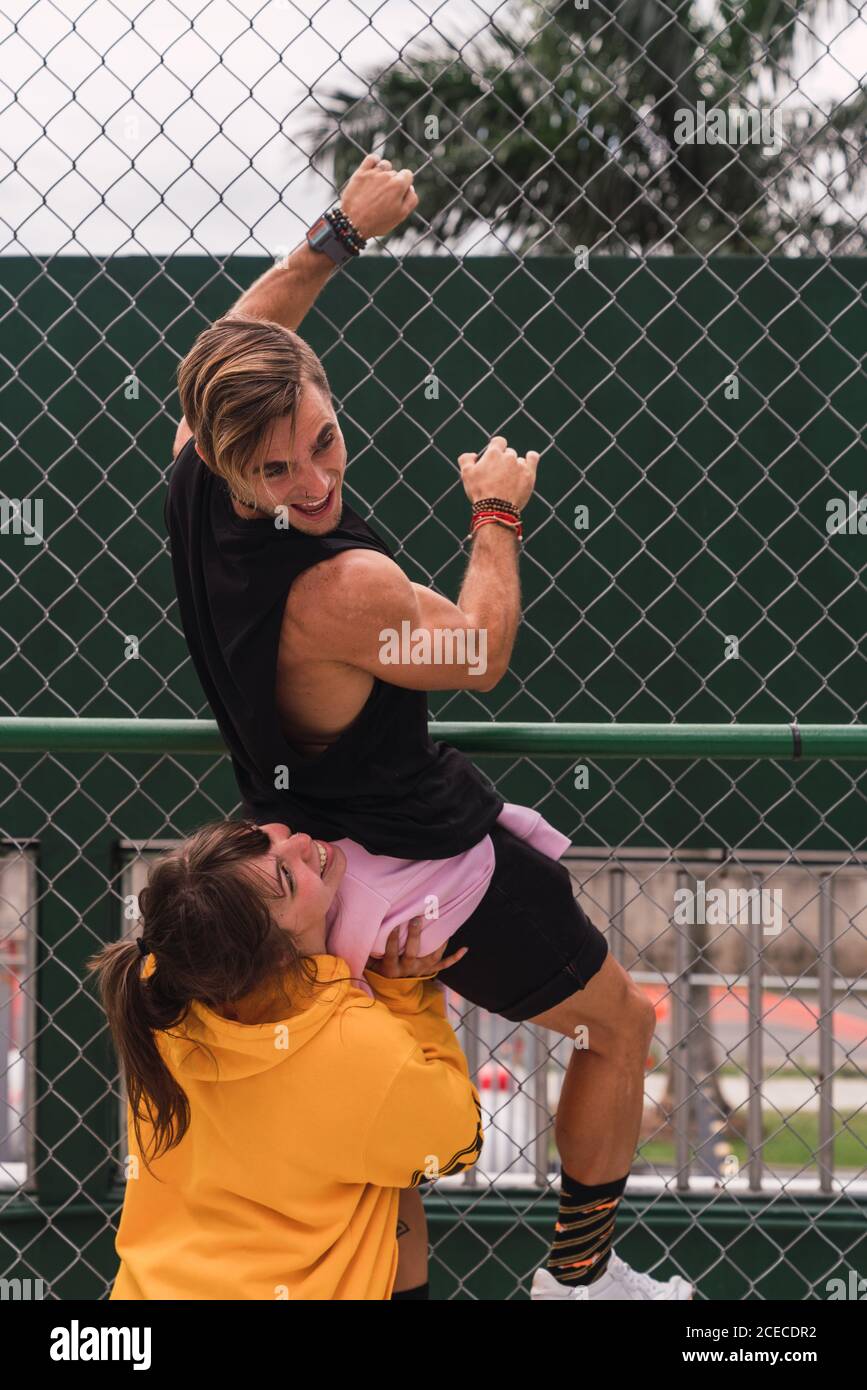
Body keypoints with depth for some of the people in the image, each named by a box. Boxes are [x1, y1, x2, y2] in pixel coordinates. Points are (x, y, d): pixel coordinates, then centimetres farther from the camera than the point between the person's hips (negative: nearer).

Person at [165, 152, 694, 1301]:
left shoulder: (194, 486, -15)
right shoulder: (342, 589, -38)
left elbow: (237, 344, 8)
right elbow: (481, 655, -16)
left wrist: (341, 233, 13)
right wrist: (497, 516, -1)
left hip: (304, 848, 8)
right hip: (420, 872, -7)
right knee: (620, 1023, 19)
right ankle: (580, 1272, 33)